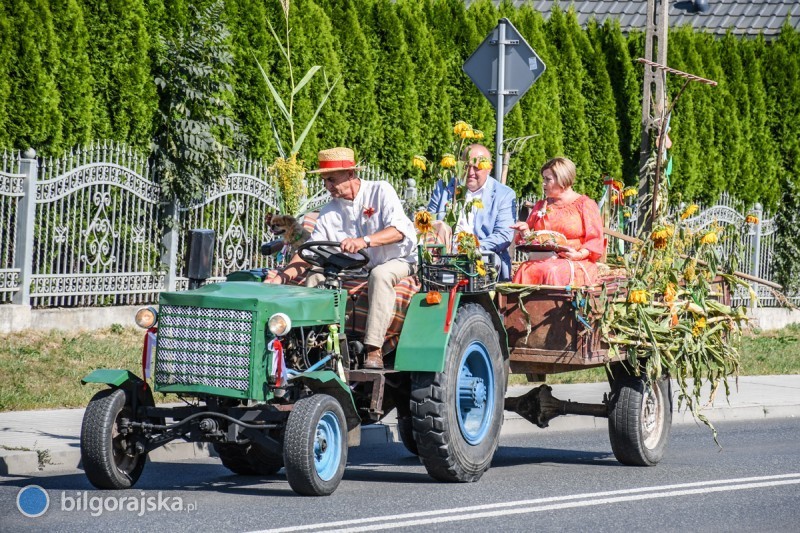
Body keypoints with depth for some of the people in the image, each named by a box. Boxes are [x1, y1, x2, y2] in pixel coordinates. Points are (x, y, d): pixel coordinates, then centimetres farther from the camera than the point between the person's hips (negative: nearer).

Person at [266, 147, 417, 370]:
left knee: (380, 274, -37)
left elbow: (399, 230, -26)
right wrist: (283, 275, -21)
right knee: (316, 276, -13)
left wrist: (364, 241, -43)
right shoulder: (330, 211, 3)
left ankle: (374, 349, -40)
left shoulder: (380, 191, -11)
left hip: (398, 261, -6)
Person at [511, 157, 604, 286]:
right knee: (526, 271, -31)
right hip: (543, 261, 4)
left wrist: (579, 255, -18)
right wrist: (525, 231, 1)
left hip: (576, 264, -4)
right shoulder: (541, 206, 24)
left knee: (552, 272, -38)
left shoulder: (585, 205, 6)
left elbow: (596, 242, -1)